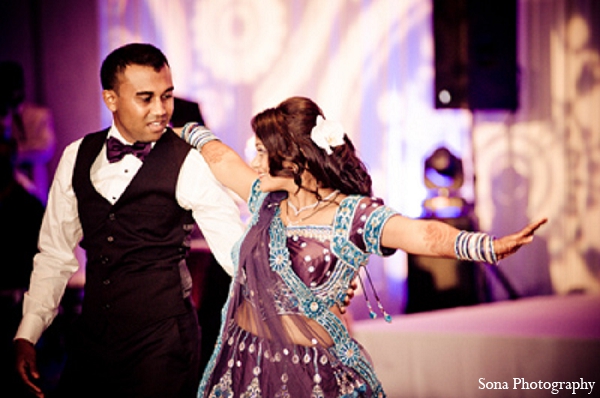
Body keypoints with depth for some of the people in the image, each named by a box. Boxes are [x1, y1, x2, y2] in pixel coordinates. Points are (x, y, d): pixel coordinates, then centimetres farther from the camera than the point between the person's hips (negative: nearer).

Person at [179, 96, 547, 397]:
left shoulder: (353, 215, -14)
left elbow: (422, 235, -29)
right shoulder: (267, 201, 6)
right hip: (242, 362, 6)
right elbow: (220, 156, 24)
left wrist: (491, 246, -45)